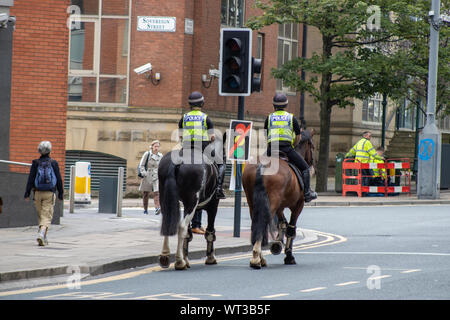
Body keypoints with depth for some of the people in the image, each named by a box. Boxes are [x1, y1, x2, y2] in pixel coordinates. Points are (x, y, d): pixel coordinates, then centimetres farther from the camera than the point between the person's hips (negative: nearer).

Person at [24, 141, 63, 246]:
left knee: (41, 216, 15)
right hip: (50, 194, -2)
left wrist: (27, 194, 0)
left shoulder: (36, 163, -1)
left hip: (38, 193, 2)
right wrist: (60, 193, 11)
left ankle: (44, 239, 20)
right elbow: (59, 179, 1)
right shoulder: (53, 163, -2)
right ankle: (41, 234, -26)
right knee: (47, 217, -3)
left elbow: (30, 179, -2)